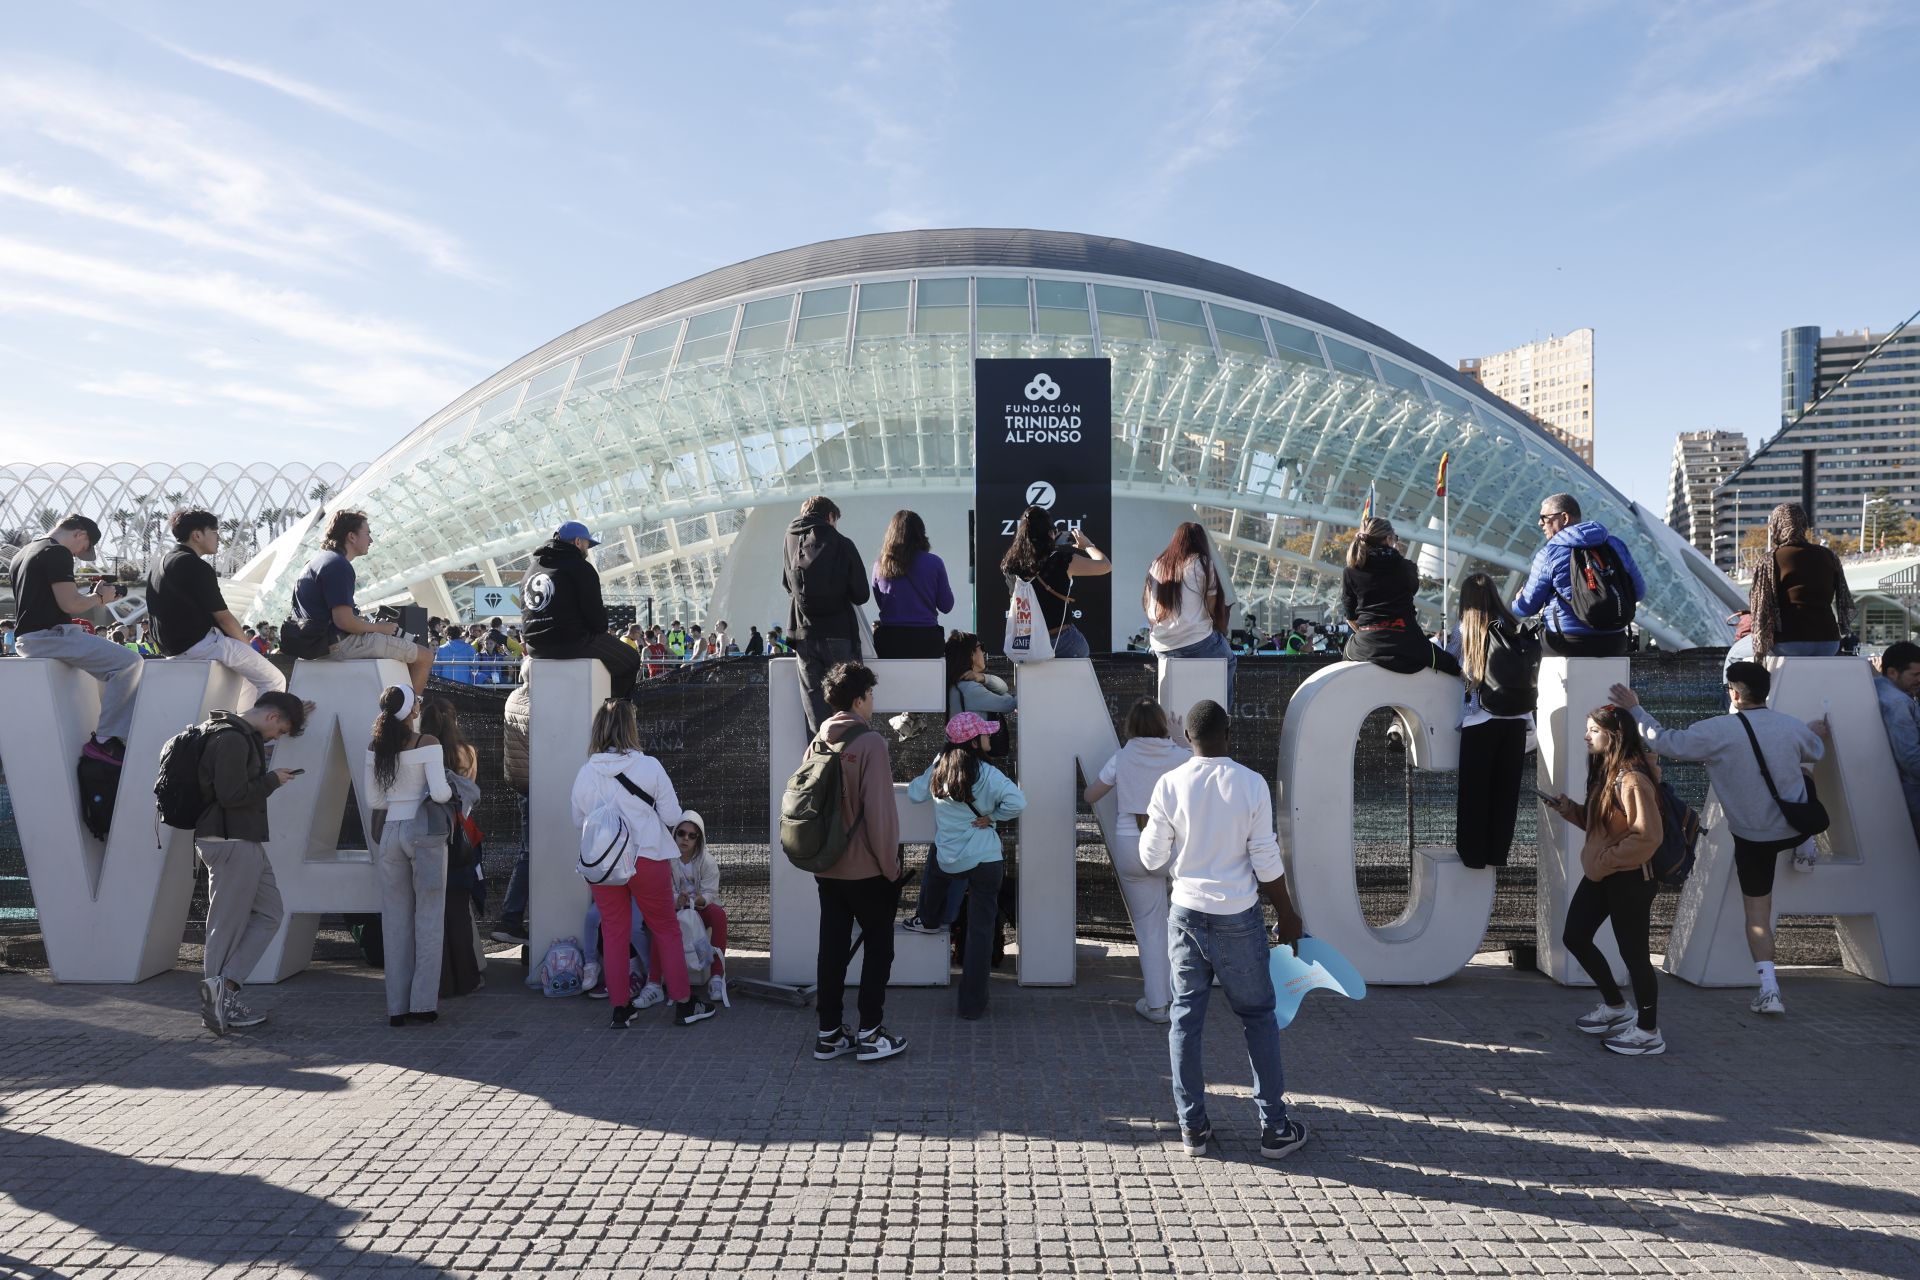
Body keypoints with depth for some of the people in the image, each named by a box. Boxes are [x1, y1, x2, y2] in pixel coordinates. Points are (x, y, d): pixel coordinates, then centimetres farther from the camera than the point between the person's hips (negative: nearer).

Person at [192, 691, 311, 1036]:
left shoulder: (243, 734, 15)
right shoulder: (231, 739, -17)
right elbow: (231, 795, -25)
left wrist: (297, 716, 37)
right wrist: (273, 779, -11)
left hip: (244, 842, 10)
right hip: (230, 842, -10)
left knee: (268, 914, 10)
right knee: (228, 924, -5)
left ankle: (221, 988, 8)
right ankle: (221, 995, 0)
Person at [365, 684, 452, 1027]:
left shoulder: (375, 747, 4)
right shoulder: (427, 743, -10)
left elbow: (373, 800, 7)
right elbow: (440, 793, -16)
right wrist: (450, 790, 5)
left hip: (389, 832, 4)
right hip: (424, 831, -4)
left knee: (395, 920, 8)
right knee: (428, 916, 4)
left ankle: (397, 1006, 10)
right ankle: (423, 1002, 3)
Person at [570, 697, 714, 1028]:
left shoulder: (586, 773, -4)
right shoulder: (649, 766, -11)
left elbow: (578, 820, 7)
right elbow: (673, 817, -7)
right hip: (647, 859, -2)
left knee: (614, 933, 12)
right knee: (666, 930, 10)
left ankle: (620, 1008, 18)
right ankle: (683, 1004, 16)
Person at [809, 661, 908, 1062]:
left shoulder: (819, 742, 5)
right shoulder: (870, 742, -15)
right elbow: (880, 810, -18)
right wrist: (890, 865, -10)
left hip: (827, 866, 6)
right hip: (867, 869, -6)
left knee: (832, 949, 12)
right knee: (878, 949, 7)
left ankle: (829, 1033, 18)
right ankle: (870, 1034, 8)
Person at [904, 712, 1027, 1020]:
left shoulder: (938, 768, 0)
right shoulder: (986, 774, -15)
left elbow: (915, 794, 14)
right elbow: (1017, 803, -26)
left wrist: (919, 781, 34)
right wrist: (991, 816, -10)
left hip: (946, 860, 4)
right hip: (985, 862, -4)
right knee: (980, 930, 4)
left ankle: (929, 919, 63)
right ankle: (972, 1005, 6)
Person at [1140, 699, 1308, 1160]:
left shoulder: (1169, 785, -9)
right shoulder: (1252, 784, -10)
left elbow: (1151, 858, -4)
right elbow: (1266, 863, -7)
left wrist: (1154, 826, 16)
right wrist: (1287, 916, 5)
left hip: (1187, 914, 1)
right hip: (1239, 918, -1)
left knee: (1186, 1018, 11)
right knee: (1258, 1018, 12)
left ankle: (1193, 1127, 17)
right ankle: (1275, 1128, 17)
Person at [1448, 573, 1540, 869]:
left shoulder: (1465, 631, -3)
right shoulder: (1515, 630, 5)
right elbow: (1528, 673, 10)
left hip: (1481, 720, -3)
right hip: (1516, 719, 3)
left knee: (1474, 790, 8)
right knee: (1506, 789, 12)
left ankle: (1473, 853, 13)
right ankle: (1498, 852, 20)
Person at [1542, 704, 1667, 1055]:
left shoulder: (1632, 779, -21)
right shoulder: (1604, 771, 9)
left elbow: (1649, 836, -25)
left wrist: (1607, 861, -20)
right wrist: (1570, 809, 3)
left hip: (1630, 879, -10)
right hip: (1600, 875, 10)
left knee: (1633, 953, 0)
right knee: (1574, 937, 15)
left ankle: (1648, 1032, 15)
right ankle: (1615, 1006, 32)